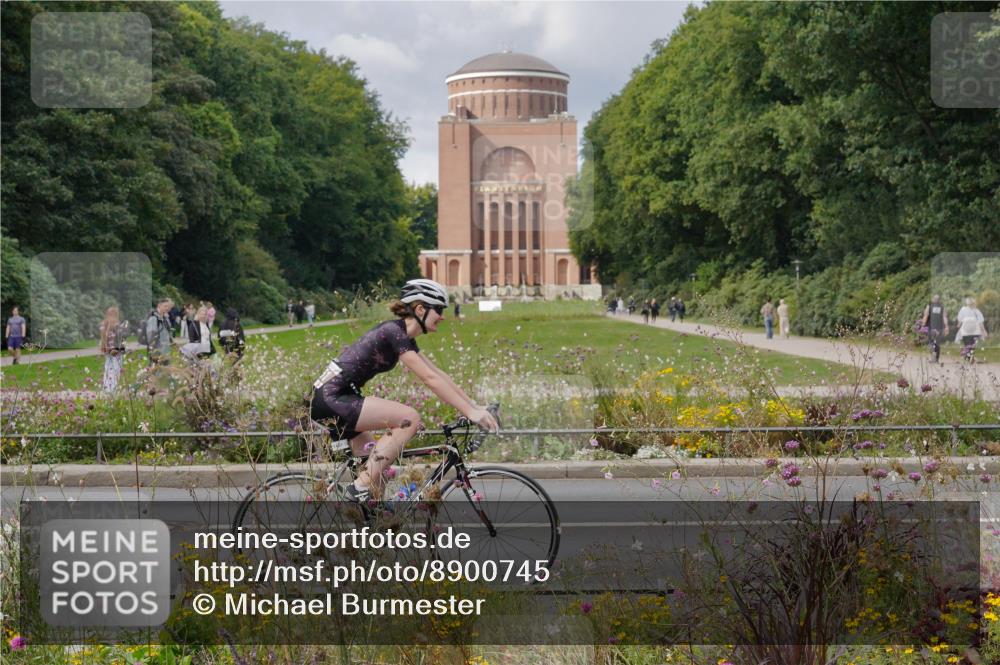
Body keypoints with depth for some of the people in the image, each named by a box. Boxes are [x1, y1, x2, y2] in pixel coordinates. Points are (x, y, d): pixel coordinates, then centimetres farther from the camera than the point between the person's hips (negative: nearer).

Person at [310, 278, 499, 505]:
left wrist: (476, 407, 9)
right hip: (331, 399, -10)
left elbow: (439, 375, 16)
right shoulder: (394, 332, -15)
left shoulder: (405, 337, 14)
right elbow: (430, 379, -21)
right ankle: (360, 487, -16)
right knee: (410, 418, -20)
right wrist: (470, 412, -22)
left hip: (330, 400, 10)